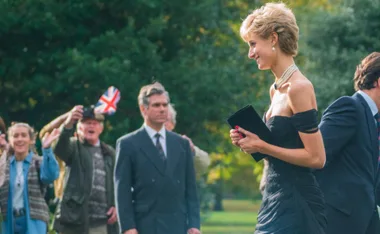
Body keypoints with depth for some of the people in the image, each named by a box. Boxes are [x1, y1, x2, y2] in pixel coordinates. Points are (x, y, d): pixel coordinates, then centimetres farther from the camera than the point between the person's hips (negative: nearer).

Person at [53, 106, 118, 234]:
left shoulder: (109, 153, 17)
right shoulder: (74, 147, 4)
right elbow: (59, 148, -20)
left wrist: (116, 206, -1)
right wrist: (68, 124, -40)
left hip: (103, 223, 4)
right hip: (76, 220, -4)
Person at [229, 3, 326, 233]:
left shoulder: (299, 87, -14)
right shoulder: (276, 89, 13)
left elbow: (316, 157, -18)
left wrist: (263, 147, -14)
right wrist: (250, 142, 4)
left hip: (297, 204, -9)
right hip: (276, 200, 9)